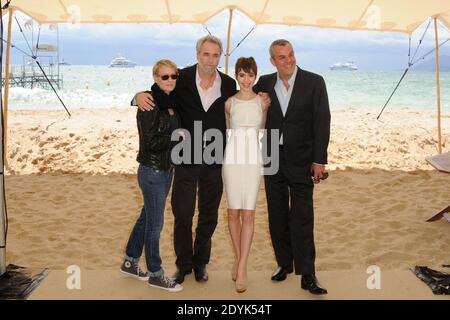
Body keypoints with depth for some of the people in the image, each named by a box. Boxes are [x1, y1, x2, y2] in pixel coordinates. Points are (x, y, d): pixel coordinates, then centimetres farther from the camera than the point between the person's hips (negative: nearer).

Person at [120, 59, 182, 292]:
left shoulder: (172, 102, 8)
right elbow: (150, 141, -20)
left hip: (166, 169, 8)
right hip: (152, 170, -8)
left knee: (147, 217, 18)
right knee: (155, 223, 3)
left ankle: (130, 262, 33)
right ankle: (155, 274, 18)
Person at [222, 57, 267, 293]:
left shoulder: (262, 101, 4)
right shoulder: (229, 102, 4)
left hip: (253, 158, 0)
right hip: (232, 157, 1)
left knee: (248, 213, -4)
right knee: (233, 212, 4)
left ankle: (242, 267, 0)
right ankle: (238, 258, 22)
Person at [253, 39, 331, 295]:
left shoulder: (314, 82, -4)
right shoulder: (265, 83, 5)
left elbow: (322, 122, -6)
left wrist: (319, 160, -10)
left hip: (301, 159, -3)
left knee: (303, 218, -4)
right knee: (277, 216, 11)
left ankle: (307, 275, 1)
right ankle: (284, 263, 25)